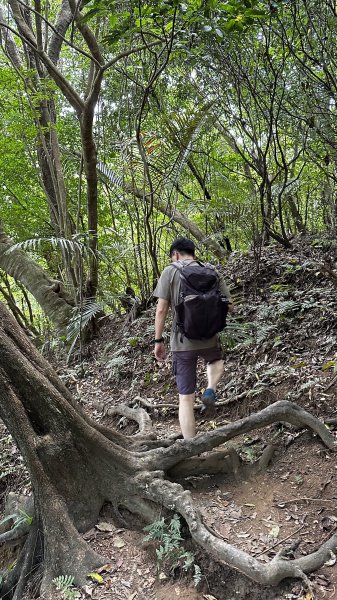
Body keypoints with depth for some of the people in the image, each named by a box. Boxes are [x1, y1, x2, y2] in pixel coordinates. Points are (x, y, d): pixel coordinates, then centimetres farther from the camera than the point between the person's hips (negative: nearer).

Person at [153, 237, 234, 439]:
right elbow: (230, 307, 3)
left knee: (186, 398, 9)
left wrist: (158, 341, 0)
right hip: (209, 339, 2)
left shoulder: (170, 272, -4)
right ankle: (211, 389, 8)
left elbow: (161, 310, -9)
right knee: (217, 359, 37)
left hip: (182, 342, -2)